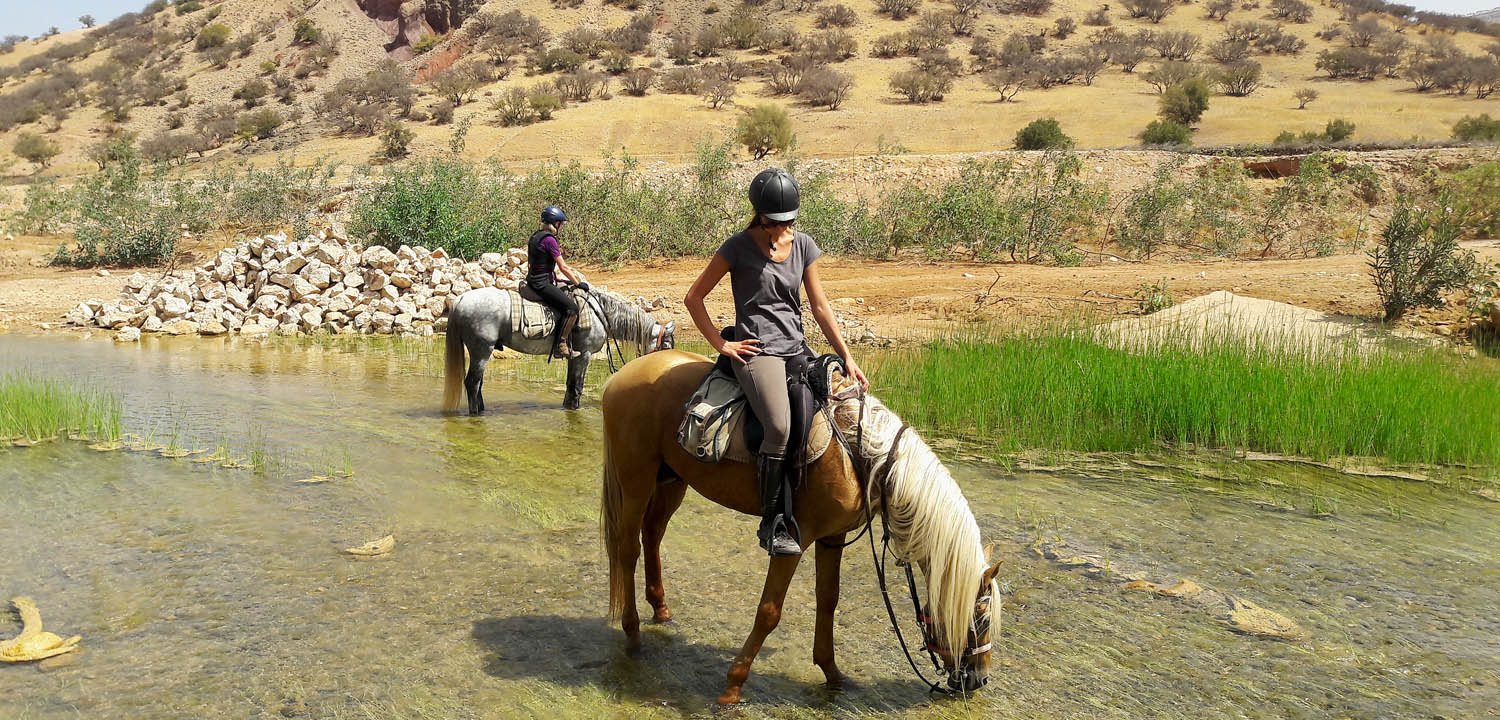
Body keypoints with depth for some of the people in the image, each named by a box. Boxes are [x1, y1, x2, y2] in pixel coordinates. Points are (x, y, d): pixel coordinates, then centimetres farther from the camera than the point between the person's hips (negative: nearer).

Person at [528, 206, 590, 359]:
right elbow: (563, 267, -15)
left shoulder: (536, 236, 14)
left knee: (570, 298, 21)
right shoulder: (549, 239, -15)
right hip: (542, 284, -11)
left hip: (533, 281, 11)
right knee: (571, 307, -15)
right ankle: (560, 346, -15)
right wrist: (578, 284, -3)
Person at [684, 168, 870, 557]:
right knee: (780, 427, -29)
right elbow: (693, 297, 2)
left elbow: (819, 306, 12)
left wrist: (847, 357, 6)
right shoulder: (739, 247, -2)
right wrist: (721, 343, -4)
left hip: (796, 347, 6)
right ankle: (772, 524, -15)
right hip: (756, 350, -6)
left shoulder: (804, 246, 11)